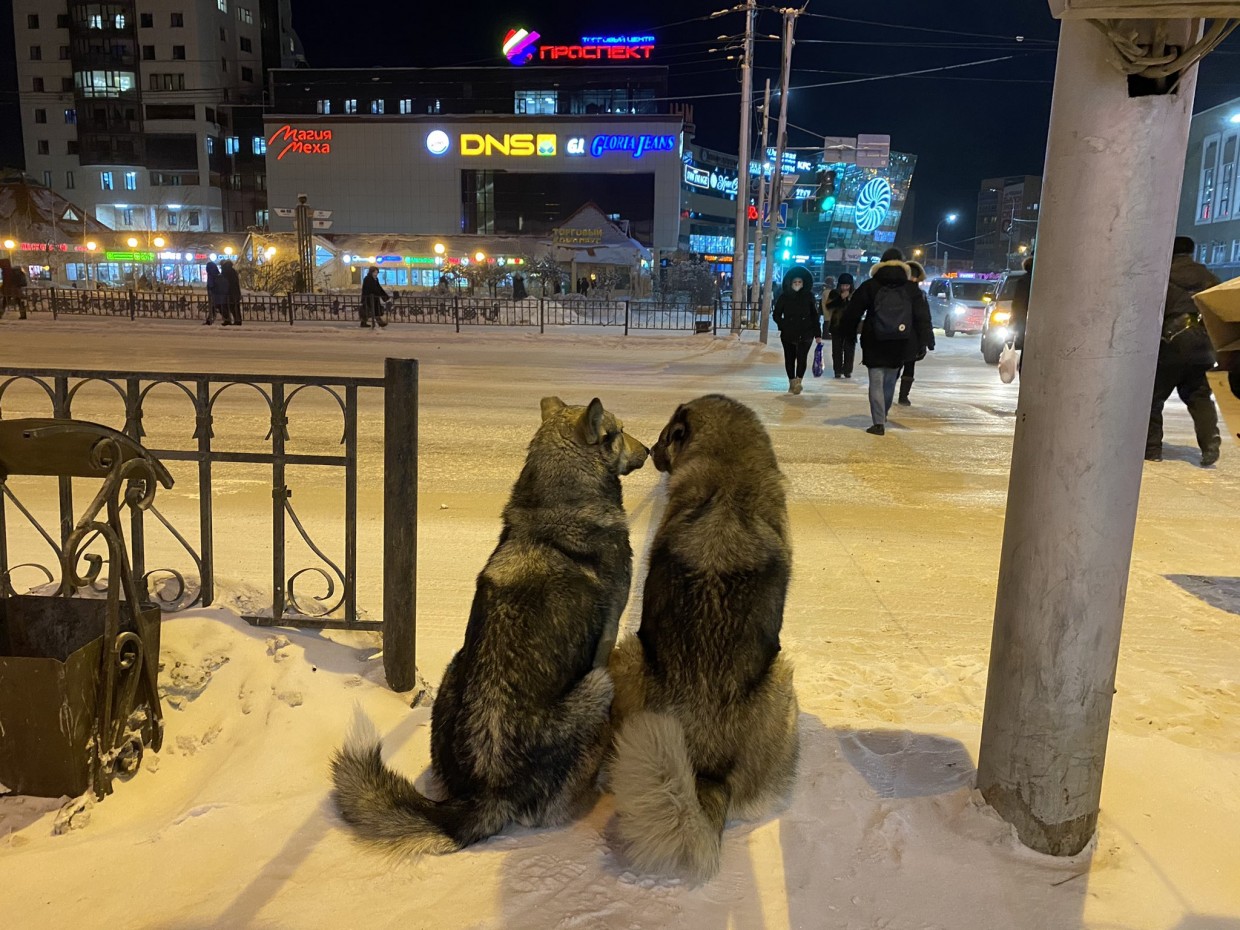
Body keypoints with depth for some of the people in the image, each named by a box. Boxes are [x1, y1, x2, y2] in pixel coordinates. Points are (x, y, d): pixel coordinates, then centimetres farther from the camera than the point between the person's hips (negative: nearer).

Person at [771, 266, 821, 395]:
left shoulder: (809, 296, 2)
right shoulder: (784, 296, 2)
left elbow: (814, 315, 5)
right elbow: (776, 314, 8)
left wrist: (817, 334, 1)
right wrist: (783, 325, -6)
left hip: (805, 333, -1)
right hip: (788, 334, 1)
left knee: (802, 357, -17)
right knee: (789, 359, 6)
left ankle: (798, 381, -15)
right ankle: (792, 383, 18)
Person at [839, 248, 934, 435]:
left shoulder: (869, 287, -1)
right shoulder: (912, 289, 3)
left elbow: (852, 314, 1)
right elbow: (923, 317, 0)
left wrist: (849, 335, 12)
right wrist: (925, 342, 1)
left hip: (875, 345, -2)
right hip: (900, 347, 2)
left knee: (876, 383, 0)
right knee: (890, 381, 18)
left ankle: (879, 423, -7)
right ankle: (883, 415, 31)